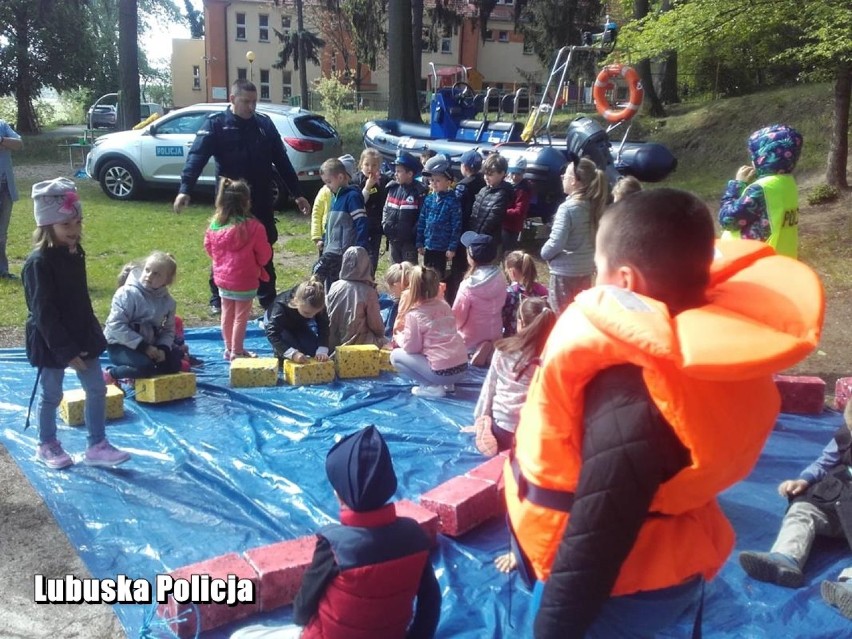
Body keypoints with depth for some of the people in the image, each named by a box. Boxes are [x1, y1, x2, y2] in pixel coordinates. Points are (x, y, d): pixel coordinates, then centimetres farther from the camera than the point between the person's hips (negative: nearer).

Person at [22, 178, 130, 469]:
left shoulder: (75, 254, 4)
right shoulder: (38, 263, -21)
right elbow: (43, 313, -21)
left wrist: (93, 334, 15)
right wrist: (65, 350, -21)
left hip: (81, 335, 7)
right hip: (51, 343, -7)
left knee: (97, 389, 9)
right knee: (51, 395, 10)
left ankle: (97, 446, 20)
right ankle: (47, 446, 30)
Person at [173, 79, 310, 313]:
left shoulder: (265, 123, 5)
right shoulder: (216, 123, -6)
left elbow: (282, 161, 10)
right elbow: (196, 156, -18)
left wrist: (297, 193, 9)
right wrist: (185, 189, -33)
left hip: (262, 202, 3)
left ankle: (268, 300, 24)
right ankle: (218, 299, 21)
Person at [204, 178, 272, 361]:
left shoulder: (214, 225, -6)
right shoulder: (253, 227, -21)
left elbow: (208, 247, 8)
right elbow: (264, 254, -12)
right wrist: (257, 264, 10)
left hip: (222, 277, 6)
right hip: (245, 280, -5)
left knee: (227, 314, 18)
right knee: (241, 316, 7)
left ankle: (229, 349, 31)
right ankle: (237, 352, 15)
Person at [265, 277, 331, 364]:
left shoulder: (318, 306, -34)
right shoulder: (281, 306, -44)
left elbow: (323, 327, -27)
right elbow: (272, 334, -48)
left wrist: (322, 351, -42)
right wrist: (293, 353, -59)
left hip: (300, 325, 3)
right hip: (276, 324, -3)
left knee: (313, 347, -17)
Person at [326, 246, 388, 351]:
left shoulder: (334, 287, -8)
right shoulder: (369, 292, -18)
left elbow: (329, 317, 3)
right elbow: (376, 324, -7)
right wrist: (381, 334, 15)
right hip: (359, 343, -5)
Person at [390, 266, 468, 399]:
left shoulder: (414, 315, -10)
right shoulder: (444, 305, 10)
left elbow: (411, 348, -6)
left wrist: (398, 338, 15)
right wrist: (407, 333, 24)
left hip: (442, 372, -7)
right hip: (462, 368, 7)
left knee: (396, 355, 7)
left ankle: (431, 387, -1)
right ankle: (447, 384, 16)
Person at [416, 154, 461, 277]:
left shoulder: (452, 201, -11)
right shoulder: (428, 199, 4)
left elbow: (456, 226, -12)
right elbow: (422, 221, 8)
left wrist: (452, 247, -14)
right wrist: (419, 242, 6)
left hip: (443, 247, -5)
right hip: (428, 244, 5)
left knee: (439, 275, 7)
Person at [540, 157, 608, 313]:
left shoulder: (567, 207, -19)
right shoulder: (593, 205, 1)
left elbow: (556, 243, -21)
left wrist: (544, 253, -3)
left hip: (565, 271, -7)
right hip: (586, 269, 7)